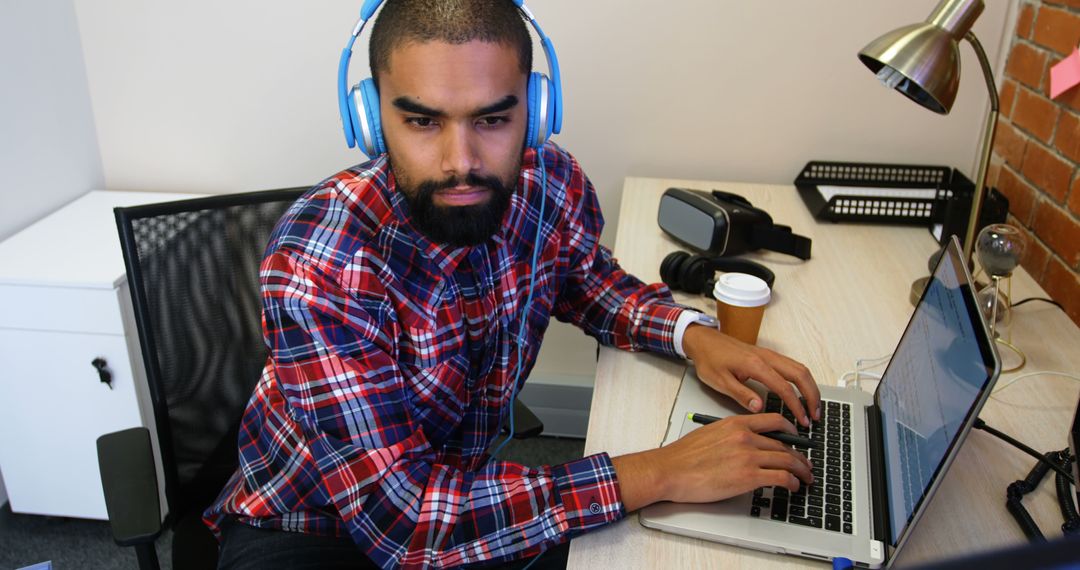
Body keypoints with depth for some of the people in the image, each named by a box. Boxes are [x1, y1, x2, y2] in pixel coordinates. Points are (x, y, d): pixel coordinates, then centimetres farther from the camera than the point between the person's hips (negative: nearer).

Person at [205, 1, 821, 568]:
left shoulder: (554, 185, -15)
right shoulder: (316, 264, -31)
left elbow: (587, 278, 9)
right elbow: (402, 518, -33)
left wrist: (693, 334, -10)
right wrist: (657, 473, -32)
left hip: (462, 477, 6)